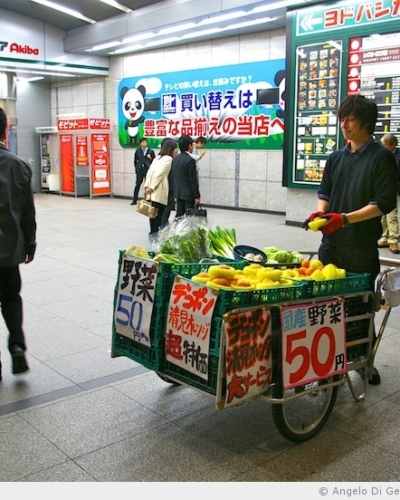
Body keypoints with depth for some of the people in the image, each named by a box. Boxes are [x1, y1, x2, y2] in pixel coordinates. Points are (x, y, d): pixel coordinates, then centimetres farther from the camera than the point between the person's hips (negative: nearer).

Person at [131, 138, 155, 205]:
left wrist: (150, 158, -16)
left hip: (148, 170, -1)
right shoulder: (138, 151, 6)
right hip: (140, 170, 1)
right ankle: (134, 200, 9)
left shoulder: (151, 151, 0)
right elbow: (135, 161, 16)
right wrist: (137, 168, 9)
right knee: (137, 185, 2)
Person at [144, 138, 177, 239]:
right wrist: (152, 187, -12)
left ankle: (153, 233, 16)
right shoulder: (168, 159, -5)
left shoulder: (157, 157, 19)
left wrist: (147, 186, 8)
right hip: (160, 191, -8)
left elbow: (150, 172, 13)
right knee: (160, 213, -1)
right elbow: (160, 174, -13)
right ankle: (156, 233, 0)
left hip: (152, 189, 8)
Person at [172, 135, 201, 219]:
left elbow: (173, 176, 12)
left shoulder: (175, 159, 7)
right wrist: (197, 196, -12)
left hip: (178, 193, 8)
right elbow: (193, 180, -17)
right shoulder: (190, 160, -17)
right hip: (188, 193, -8)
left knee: (179, 215, 11)